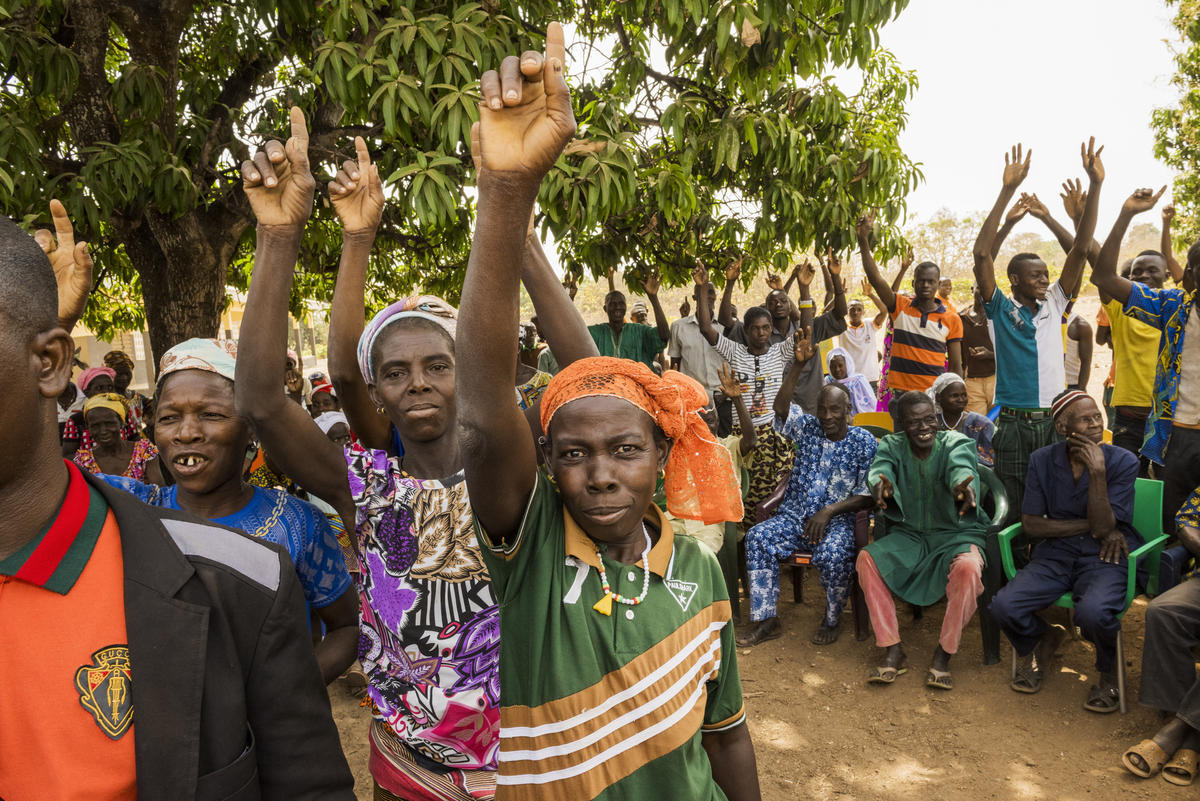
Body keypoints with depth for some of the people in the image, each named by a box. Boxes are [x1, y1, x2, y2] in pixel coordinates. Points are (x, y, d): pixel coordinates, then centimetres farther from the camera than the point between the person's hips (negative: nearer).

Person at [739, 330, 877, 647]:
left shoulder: (864, 441, 0)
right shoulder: (808, 428, 7)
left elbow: (867, 495, -5)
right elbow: (781, 408, -13)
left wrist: (829, 512, -19)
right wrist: (797, 365, -24)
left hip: (839, 518, -3)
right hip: (796, 514, 3)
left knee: (833, 554, -35)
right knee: (757, 537, -23)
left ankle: (832, 620, -5)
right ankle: (767, 620, -15)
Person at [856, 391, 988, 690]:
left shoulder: (956, 443, -6)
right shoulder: (892, 446, 0)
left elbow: (961, 468, -30)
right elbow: (880, 468, -22)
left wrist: (964, 485, -56)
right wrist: (881, 483, -49)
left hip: (957, 534, -2)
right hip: (909, 535, 2)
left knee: (968, 568, -35)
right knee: (866, 559, -24)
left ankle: (944, 653, -15)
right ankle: (893, 650, -16)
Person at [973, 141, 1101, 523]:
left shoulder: (1053, 306, 10)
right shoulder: (1001, 310, -2)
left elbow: (1079, 250, 4)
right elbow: (982, 254, -13)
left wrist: (1095, 185, -3)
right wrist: (1007, 190, -18)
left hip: (1053, 421, 4)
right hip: (1014, 423, -4)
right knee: (1011, 511, 1)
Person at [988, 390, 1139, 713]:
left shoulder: (1123, 462, -6)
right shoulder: (1042, 460, 1)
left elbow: (1104, 526, -13)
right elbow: (1031, 524, 0)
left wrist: (1097, 472, -22)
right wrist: (1090, 526, -8)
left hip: (1105, 557, -2)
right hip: (1056, 553, 3)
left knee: (1092, 612, -35)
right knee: (1003, 606, -22)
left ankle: (1108, 670, 3)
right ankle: (1042, 641, 16)